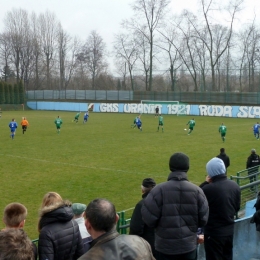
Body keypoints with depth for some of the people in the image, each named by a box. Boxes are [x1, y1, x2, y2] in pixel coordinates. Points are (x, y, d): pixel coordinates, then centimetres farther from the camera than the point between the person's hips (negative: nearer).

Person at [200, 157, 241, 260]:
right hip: (229, 230, 7)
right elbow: (237, 208, 10)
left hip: (214, 232, -6)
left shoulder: (208, 189, -25)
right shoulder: (235, 186, -1)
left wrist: (205, 183, -5)